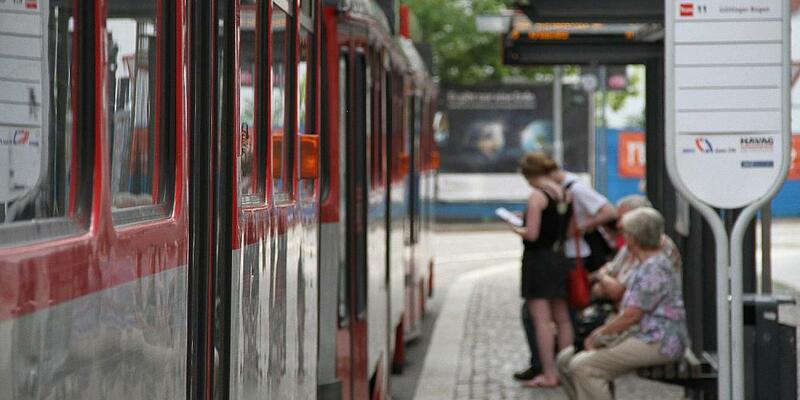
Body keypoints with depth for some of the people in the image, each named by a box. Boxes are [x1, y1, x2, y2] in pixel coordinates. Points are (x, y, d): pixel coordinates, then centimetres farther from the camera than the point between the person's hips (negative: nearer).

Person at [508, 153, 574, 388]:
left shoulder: (537, 196, -15)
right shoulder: (565, 194, 7)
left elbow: (532, 234, -18)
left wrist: (515, 229, 1)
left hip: (537, 259, -8)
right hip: (559, 259, 8)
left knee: (541, 319, -6)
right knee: (562, 318, 13)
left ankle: (549, 374, -8)